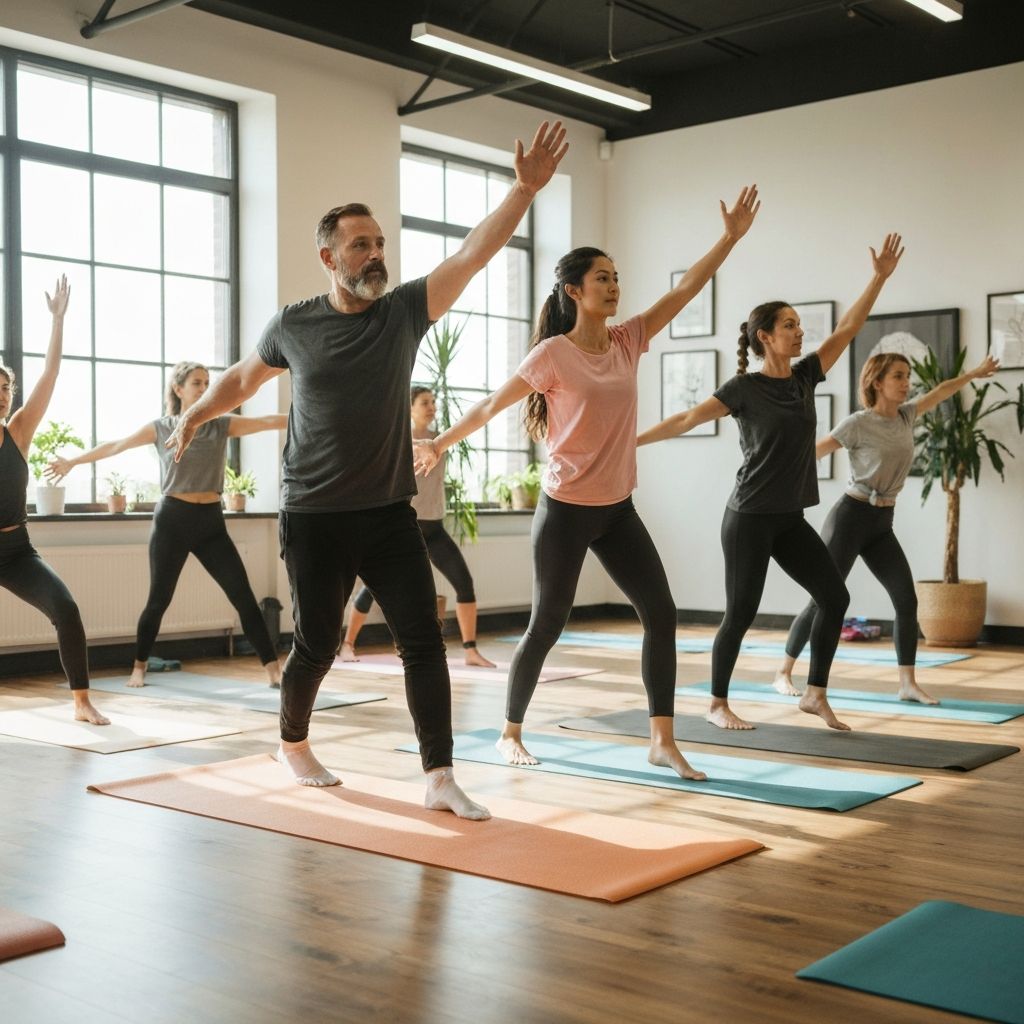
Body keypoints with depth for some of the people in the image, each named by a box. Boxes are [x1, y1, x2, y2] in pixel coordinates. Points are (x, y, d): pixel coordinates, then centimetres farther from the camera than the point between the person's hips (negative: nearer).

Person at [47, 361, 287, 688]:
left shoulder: (221, 425, 5)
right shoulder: (161, 428, 3)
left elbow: (269, 422, -5)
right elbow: (115, 446, 13)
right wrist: (72, 462, 21)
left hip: (211, 521, 2)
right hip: (173, 520, -1)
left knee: (243, 596, -5)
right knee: (159, 599, 6)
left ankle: (273, 670, -5)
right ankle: (139, 667, 24)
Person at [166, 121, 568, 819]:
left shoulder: (405, 311, 0)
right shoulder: (294, 325, -2)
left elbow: (474, 254, -12)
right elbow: (245, 376, 19)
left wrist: (525, 189, -21)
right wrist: (196, 415, 9)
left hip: (390, 514, 2)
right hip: (315, 519, -1)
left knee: (424, 642, -5)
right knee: (317, 644, 8)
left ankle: (441, 780, 1)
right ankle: (294, 744, 35)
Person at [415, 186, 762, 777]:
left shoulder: (628, 341, 3)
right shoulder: (553, 354, -12)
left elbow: (688, 288, 3)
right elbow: (491, 406, -3)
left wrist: (732, 236, -2)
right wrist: (440, 445, 5)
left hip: (618, 509, 6)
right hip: (566, 510, -6)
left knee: (662, 613, -1)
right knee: (548, 626, 3)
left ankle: (663, 741, 5)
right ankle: (511, 733, 23)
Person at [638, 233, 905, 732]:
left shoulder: (805, 376, 7)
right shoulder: (744, 387, -10)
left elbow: (847, 328, 8)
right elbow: (686, 419, -9)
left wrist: (880, 277, 5)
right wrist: (630, 440, -11)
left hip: (790, 518, 7)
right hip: (749, 518, -7)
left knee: (835, 596, -1)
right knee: (741, 613, -1)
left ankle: (815, 694, 11)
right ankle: (717, 705, 14)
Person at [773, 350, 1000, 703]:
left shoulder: (905, 416, 8)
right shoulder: (858, 423, -12)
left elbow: (939, 392, 24)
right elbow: (812, 452, -10)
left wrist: (975, 373, 33)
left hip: (883, 524, 7)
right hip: (851, 517, -7)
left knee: (907, 600, -3)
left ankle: (908, 684, 4)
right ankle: (783, 673, 7)